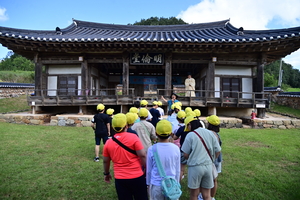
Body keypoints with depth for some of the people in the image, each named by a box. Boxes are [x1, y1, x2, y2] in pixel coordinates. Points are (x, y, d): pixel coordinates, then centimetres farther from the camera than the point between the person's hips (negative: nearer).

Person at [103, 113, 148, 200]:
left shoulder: (108, 142, -1)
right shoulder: (133, 137, -13)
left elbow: (106, 161, 9)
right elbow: (142, 156, -14)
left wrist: (106, 174, 25)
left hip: (120, 179, 3)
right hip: (137, 177, -2)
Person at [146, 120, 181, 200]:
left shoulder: (151, 149, -15)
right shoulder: (176, 148, -10)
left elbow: (149, 170, -3)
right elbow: (177, 170, 1)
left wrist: (148, 183, 13)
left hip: (156, 185, -1)